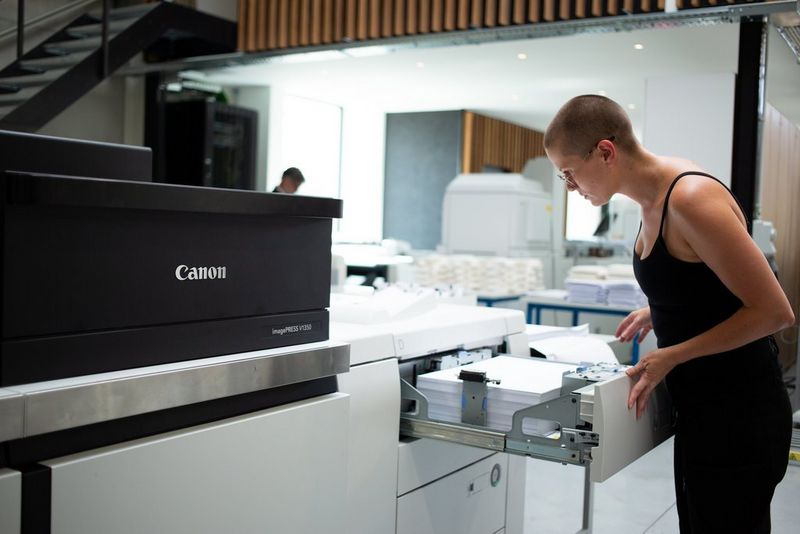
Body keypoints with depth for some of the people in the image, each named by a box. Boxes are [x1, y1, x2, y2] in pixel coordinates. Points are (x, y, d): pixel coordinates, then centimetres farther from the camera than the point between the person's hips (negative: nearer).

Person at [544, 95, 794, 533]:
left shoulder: (691, 199, -22)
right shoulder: (653, 198, 4)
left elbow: (774, 311, -20)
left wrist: (671, 357, -19)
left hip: (738, 417, -9)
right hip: (701, 409, 9)